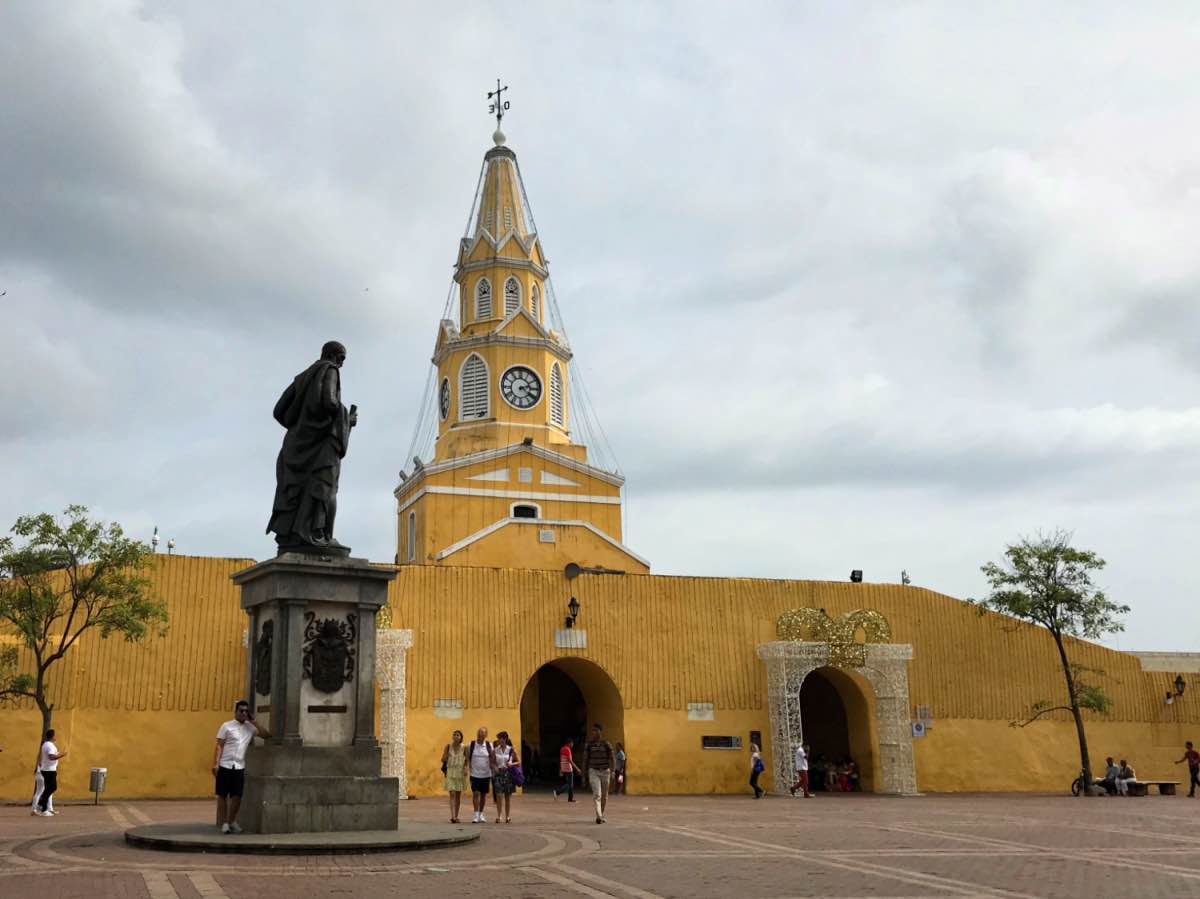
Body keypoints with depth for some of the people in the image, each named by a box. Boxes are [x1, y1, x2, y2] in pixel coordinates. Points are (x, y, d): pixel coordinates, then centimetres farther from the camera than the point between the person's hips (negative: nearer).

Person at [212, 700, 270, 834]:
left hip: (240, 767, 3)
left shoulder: (250, 727, 9)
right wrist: (215, 764, -12)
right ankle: (224, 823, 9)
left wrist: (253, 721, 0)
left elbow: (267, 735, 2)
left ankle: (232, 821, 16)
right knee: (222, 795, 1)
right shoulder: (227, 726, 0)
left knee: (237, 795, 2)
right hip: (225, 766, -3)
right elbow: (219, 746, -3)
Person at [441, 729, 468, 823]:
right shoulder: (448, 746, -1)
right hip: (450, 772, -2)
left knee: (458, 795, 8)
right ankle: (453, 816, -19)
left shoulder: (464, 748, 0)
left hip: (460, 773, 2)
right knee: (452, 794, -12)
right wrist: (446, 756, -19)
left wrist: (466, 769, -11)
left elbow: (466, 760, 6)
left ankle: (456, 816, 18)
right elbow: (443, 759, 2)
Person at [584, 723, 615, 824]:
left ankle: (602, 816, 26)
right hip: (593, 771, -1)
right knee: (596, 794, -18)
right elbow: (585, 759, 6)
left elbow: (612, 759, -2)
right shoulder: (589, 744, 1)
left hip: (605, 771, 1)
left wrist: (612, 772, -14)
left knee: (604, 795, 10)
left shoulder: (606, 744, -1)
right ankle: (598, 816, -27)